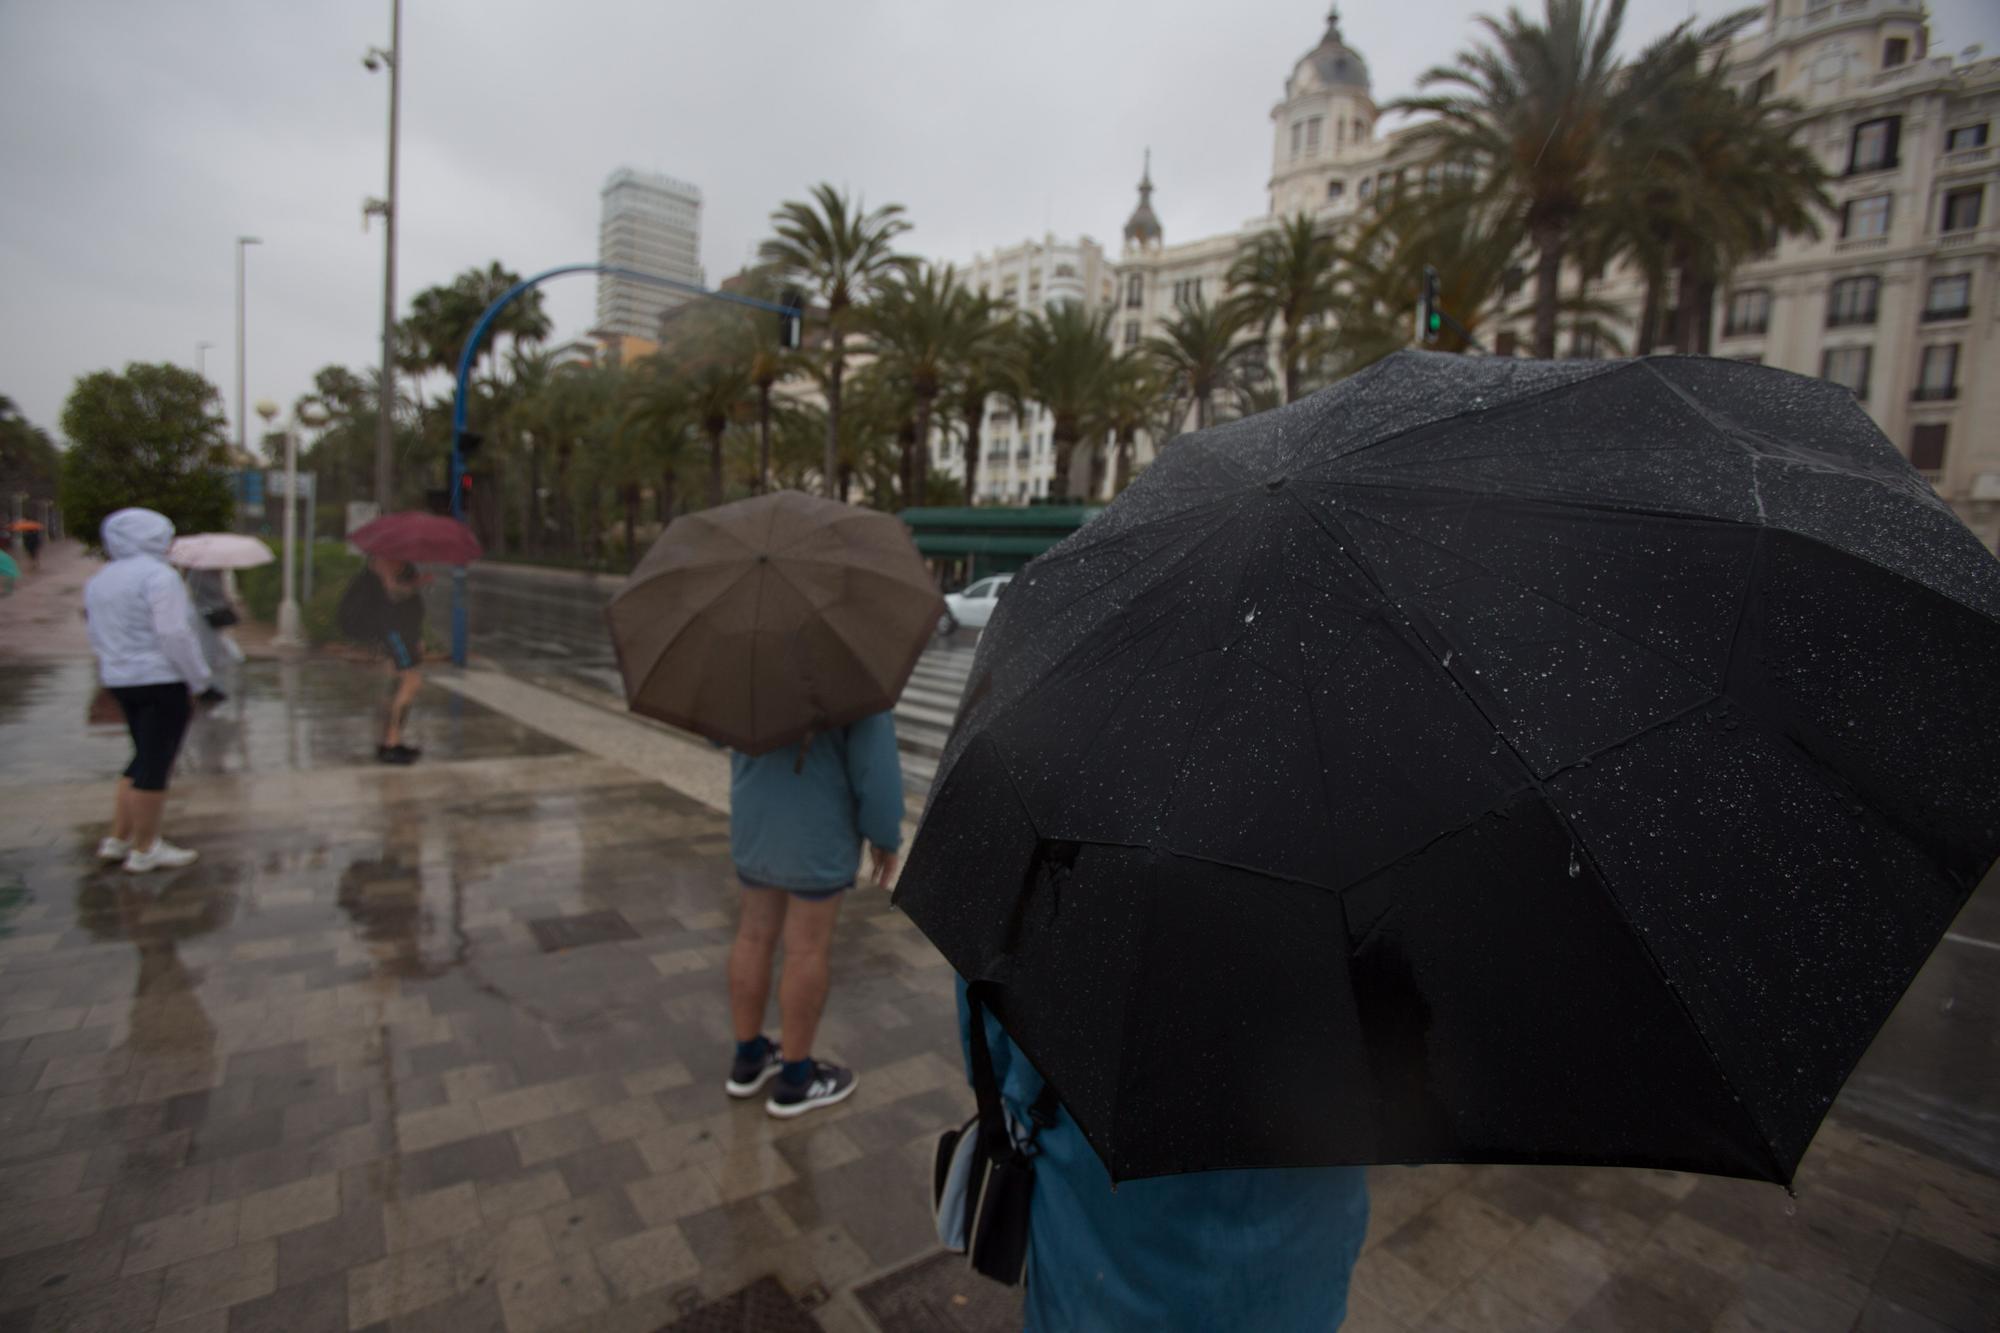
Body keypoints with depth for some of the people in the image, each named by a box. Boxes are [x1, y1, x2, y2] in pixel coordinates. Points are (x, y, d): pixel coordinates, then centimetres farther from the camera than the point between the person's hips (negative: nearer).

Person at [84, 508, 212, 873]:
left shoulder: (100, 579, 13)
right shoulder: (158, 576, -13)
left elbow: (99, 638, 15)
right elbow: (174, 634, -19)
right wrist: (198, 679, -10)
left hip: (121, 680, 8)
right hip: (163, 681, -8)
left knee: (146, 759, 19)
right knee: (155, 764, -1)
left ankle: (117, 838, 21)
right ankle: (144, 850, 5)